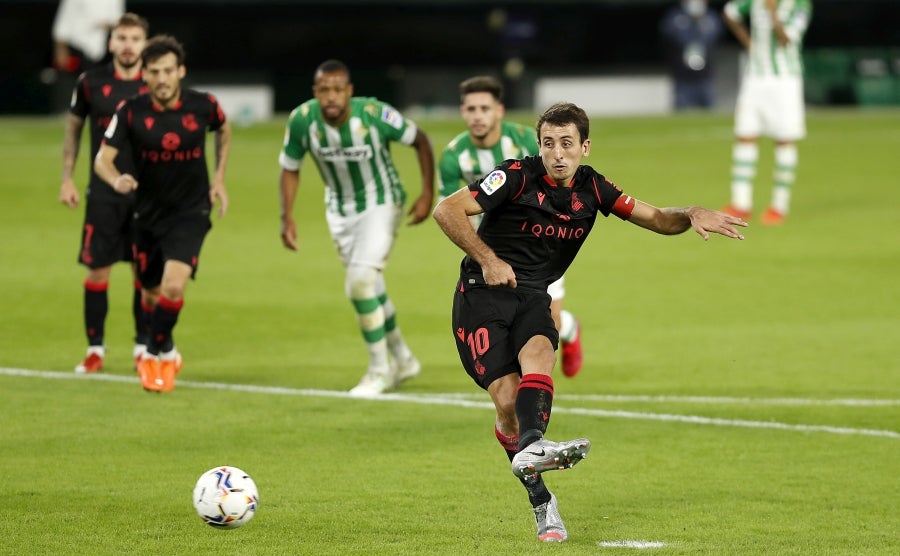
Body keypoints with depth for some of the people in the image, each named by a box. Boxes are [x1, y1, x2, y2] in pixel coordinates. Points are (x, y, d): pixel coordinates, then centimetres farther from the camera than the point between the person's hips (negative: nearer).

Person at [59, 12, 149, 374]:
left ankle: (144, 347, 16)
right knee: (97, 270, -2)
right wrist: (67, 179, 6)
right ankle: (95, 349, 8)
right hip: (103, 193, 0)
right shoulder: (91, 82, -1)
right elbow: (73, 128, 10)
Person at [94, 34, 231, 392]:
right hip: (148, 212, 2)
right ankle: (166, 353, 41)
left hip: (191, 211, -2)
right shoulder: (131, 112, -13)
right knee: (152, 293, 14)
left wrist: (219, 180, 7)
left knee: (173, 285, -22)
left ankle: (155, 354, -1)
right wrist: (117, 179, -38)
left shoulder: (203, 105, -12)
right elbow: (103, 158, -16)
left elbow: (223, 130, 12)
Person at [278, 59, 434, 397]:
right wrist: (286, 217, -11)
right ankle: (402, 360, 36)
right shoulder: (302, 120, -20)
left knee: (361, 281, -19)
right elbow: (290, 169, -2)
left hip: (381, 204, -4)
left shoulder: (374, 114, -28)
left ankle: (379, 369, -2)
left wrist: (428, 193, -12)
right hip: (339, 209, 4)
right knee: (368, 290, 13)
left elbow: (420, 140, -11)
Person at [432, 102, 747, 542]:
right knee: (507, 399, -17)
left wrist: (692, 216, -12)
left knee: (538, 351, -31)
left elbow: (656, 219, 8)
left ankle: (530, 447, -54)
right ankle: (541, 502, -6)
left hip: (532, 296, 3)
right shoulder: (518, 176, -11)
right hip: (483, 293, -3)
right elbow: (447, 211, -15)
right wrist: (487, 259, -19)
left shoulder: (591, 188, 5)